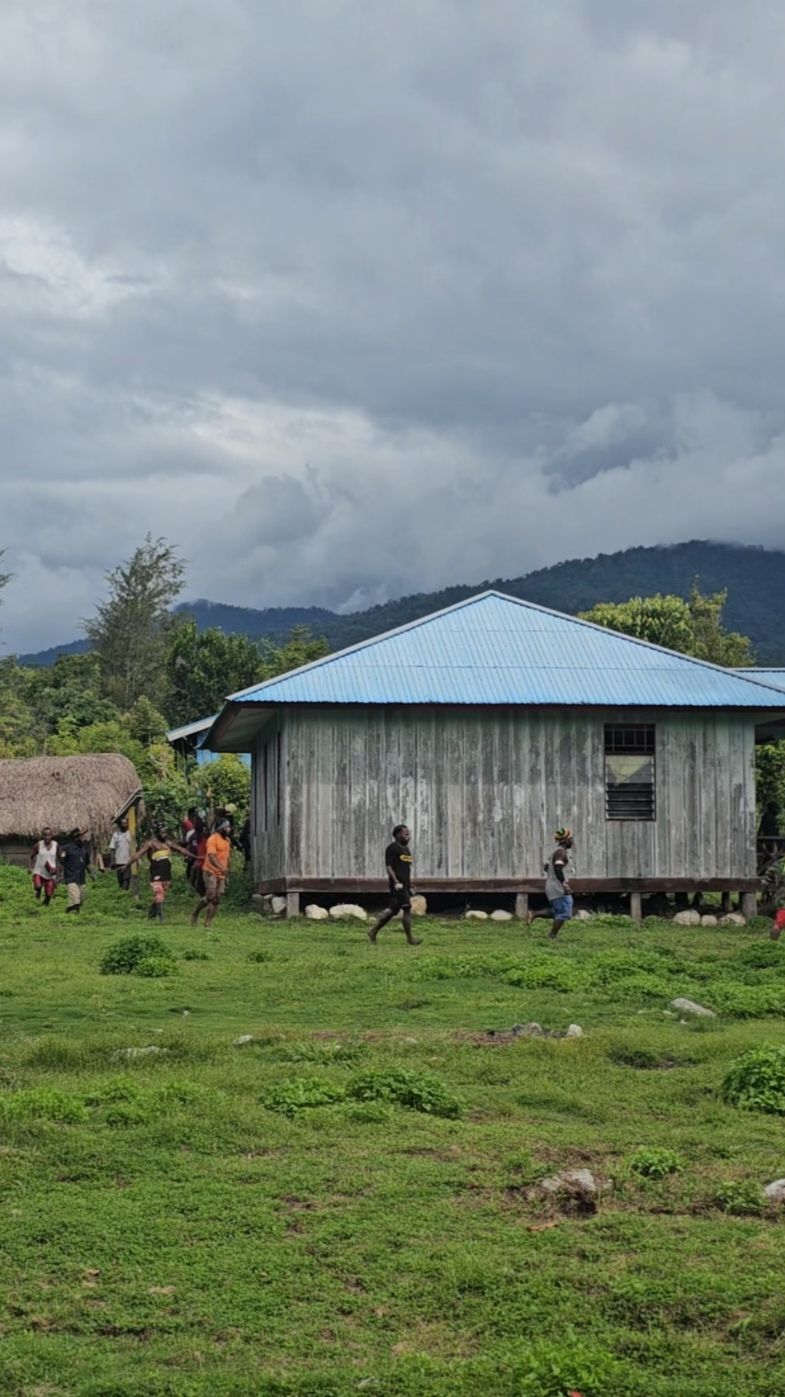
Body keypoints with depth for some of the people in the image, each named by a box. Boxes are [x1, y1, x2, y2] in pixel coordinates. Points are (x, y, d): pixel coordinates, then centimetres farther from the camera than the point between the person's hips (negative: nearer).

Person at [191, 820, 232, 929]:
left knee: (216, 899, 2)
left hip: (221, 874, 7)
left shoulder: (227, 840, 13)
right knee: (210, 896, -13)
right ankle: (195, 914, 8)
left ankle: (208, 922, 5)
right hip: (211, 872, -7)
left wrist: (226, 871, 22)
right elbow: (212, 856, -24)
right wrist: (221, 868, -37)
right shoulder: (213, 839, -13)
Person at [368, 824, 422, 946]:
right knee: (407, 908, -10)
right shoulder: (392, 848, -8)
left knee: (393, 910, 10)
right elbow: (388, 866, -14)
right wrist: (396, 882, -23)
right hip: (398, 885, -9)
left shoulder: (406, 848, 19)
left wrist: (410, 885, 21)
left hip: (405, 884, 9)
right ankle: (410, 938, -5)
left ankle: (373, 932, 18)